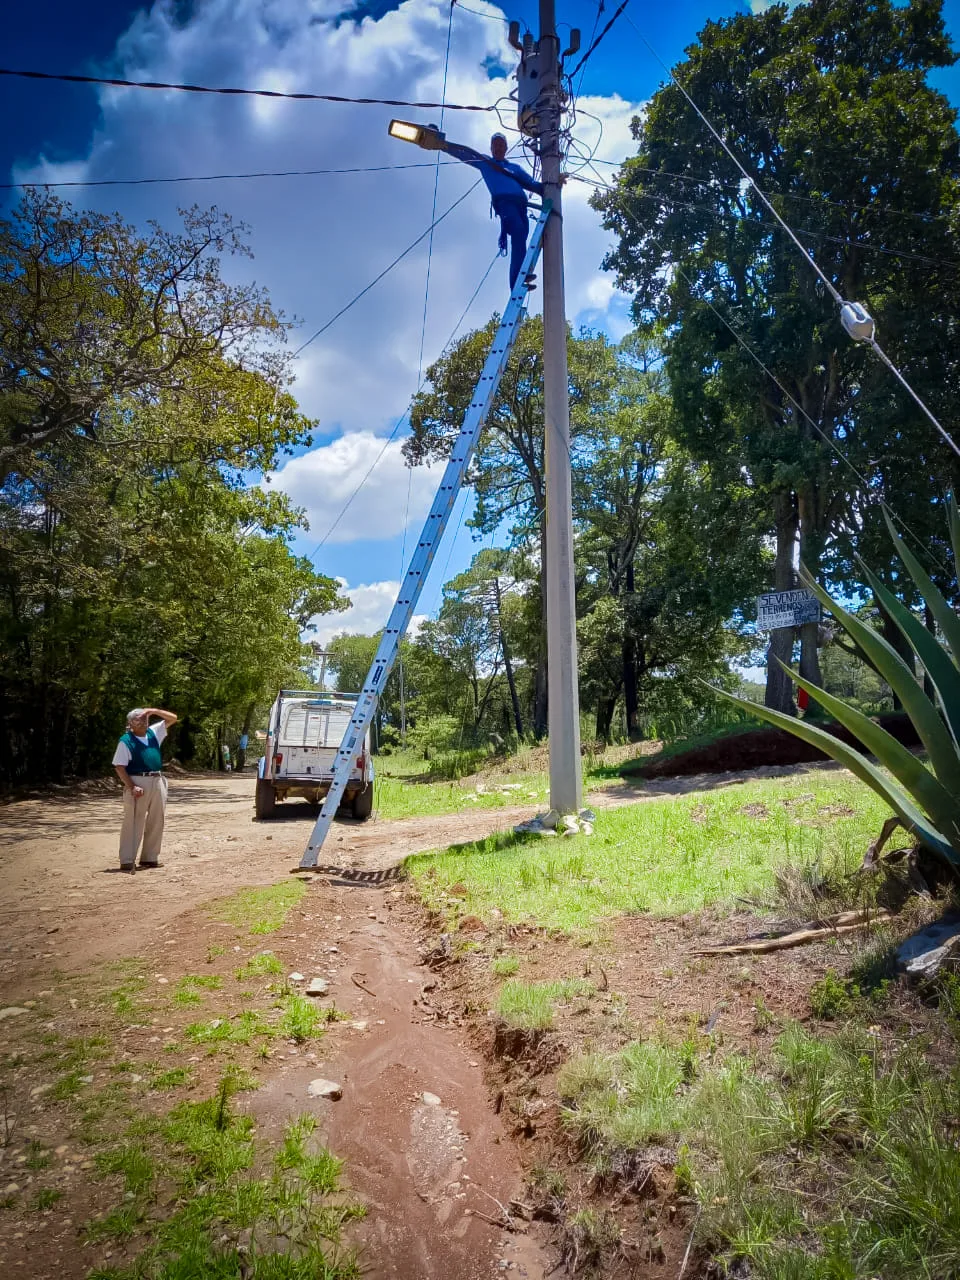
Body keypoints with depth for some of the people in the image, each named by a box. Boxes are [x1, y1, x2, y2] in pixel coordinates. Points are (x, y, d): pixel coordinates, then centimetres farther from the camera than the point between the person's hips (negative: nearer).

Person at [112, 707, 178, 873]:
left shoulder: (153, 733, 13)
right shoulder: (126, 740, -4)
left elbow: (173, 718, 19)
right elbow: (119, 767, -8)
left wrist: (153, 710, 4)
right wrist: (132, 787, -17)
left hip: (157, 782, 7)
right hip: (138, 783, -6)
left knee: (156, 822, 11)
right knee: (133, 822, -5)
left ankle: (150, 857, 21)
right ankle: (127, 861, 0)